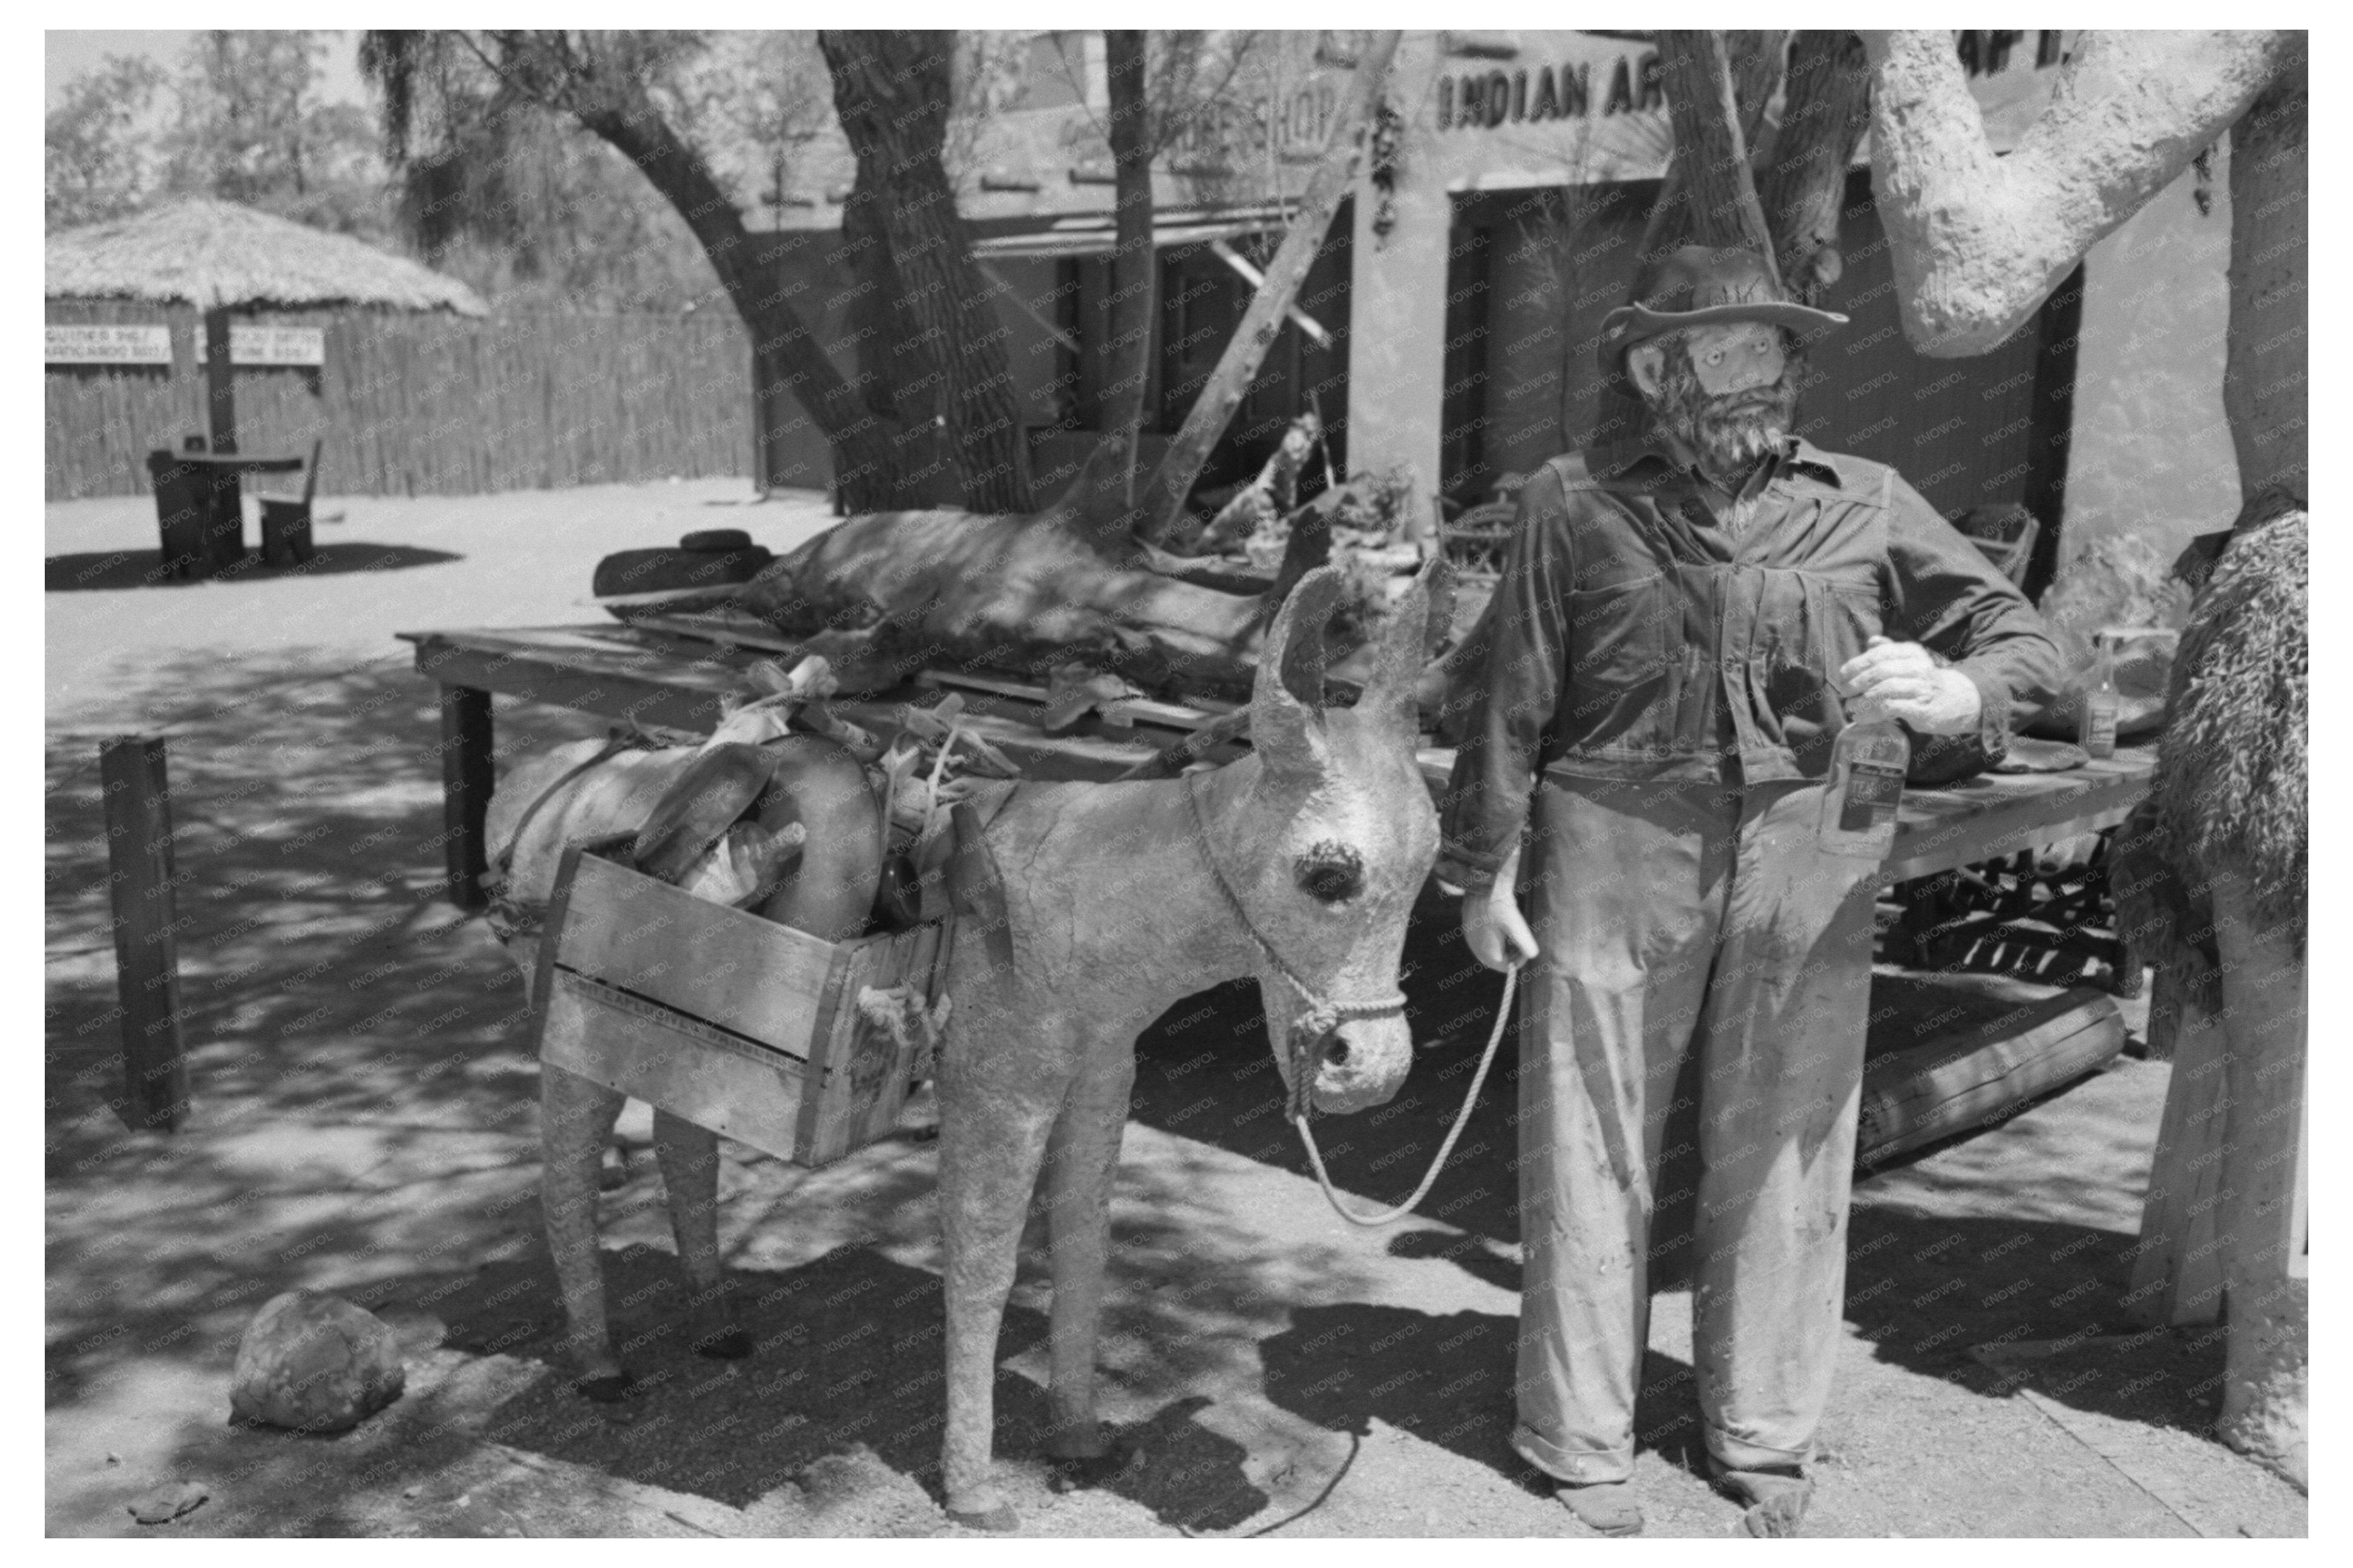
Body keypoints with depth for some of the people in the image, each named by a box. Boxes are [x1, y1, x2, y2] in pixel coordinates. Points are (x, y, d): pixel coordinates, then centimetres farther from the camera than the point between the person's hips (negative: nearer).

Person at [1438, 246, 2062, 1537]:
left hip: (1805, 866, 2)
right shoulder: (1576, 503, 1)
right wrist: (1483, 864, 2)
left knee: (1784, 1156, 10)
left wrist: (1953, 690, -17)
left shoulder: (1865, 505, 6)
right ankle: (1581, 1444, 22)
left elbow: (2020, 636, 5)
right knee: (1592, 1153, 6)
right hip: (1614, 858, -2)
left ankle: (1765, 1444, 29)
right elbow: (1511, 700, 3)